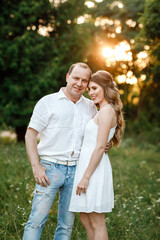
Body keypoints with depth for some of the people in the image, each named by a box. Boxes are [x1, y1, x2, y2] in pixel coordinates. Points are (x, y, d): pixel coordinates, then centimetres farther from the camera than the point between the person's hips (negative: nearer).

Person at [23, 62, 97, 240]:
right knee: (37, 220, -8)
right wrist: (36, 167, -12)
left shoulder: (91, 107, 13)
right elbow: (30, 134, -3)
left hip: (76, 171, 4)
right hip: (50, 167, -4)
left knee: (67, 224, 8)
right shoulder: (48, 102, 1)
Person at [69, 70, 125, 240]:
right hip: (87, 164, 10)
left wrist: (86, 176, -19)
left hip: (94, 168, -10)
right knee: (85, 219, 17)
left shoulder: (107, 111, -14)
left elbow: (100, 147, -19)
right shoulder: (103, 111, 17)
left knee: (96, 223, -1)